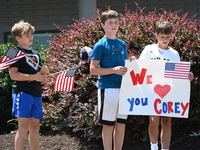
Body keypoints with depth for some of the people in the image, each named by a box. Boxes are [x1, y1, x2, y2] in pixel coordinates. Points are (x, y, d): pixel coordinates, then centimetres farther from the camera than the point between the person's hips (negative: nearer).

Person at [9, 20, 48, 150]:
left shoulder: (35, 54, 19)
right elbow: (13, 75, -14)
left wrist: (43, 72, 3)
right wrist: (34, 77, -16)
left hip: (36, 93, 7)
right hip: (23, 92, -7)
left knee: (35, 128, 9)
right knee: (23, 127, -11)